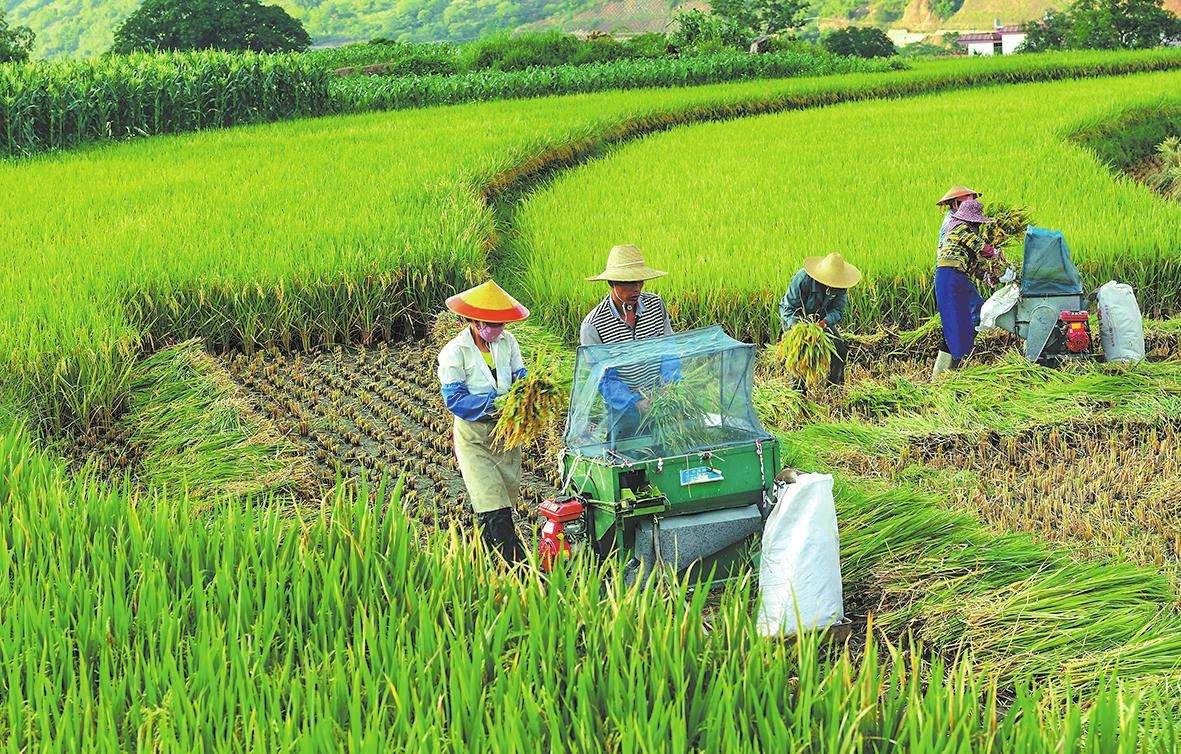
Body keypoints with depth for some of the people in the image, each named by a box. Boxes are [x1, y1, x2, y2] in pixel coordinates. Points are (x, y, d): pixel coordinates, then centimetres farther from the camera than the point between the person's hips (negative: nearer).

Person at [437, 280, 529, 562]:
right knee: (495, 509, -13)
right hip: (473, 437, -5)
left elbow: (520, 377, 5)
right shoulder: (454, 352, -13)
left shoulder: (506, 341, 3)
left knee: (505, 500, 12)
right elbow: (454, 398, -19)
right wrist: (496, 404, -27)